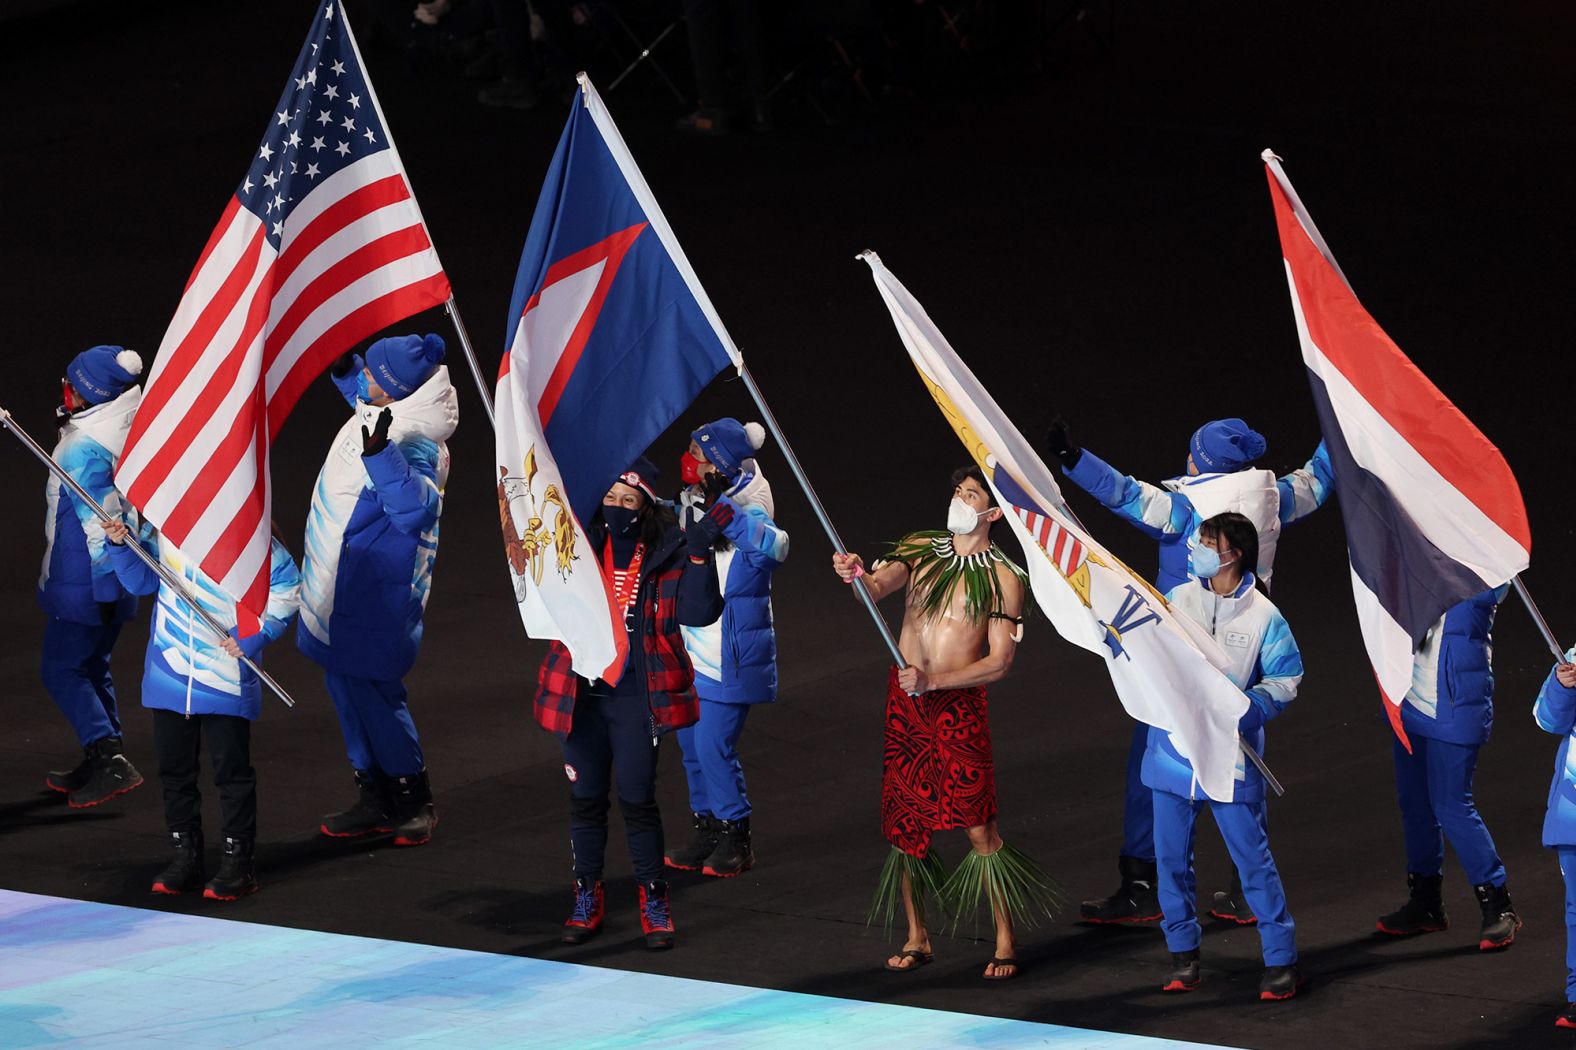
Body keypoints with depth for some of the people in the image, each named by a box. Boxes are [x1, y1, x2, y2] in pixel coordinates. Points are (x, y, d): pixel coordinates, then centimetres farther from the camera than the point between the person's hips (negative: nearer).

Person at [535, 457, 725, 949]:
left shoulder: (666, 554, -7)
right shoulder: (581, 546, 0)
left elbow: (699, 611, -15)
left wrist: (699, 553, -27)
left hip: (636, 699, -3)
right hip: (581, 695, 3)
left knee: (638, 801, 1)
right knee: (586, 799, 11)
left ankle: (655, 903, 16)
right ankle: (587, 900, 25)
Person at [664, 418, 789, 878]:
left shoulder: (748, 516, -21)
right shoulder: (690, 503, 2)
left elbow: (773, 545, -44)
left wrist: (723, 508, -47)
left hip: (729, 655, -8)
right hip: (693, 649, 8)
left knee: (714, 746, -8)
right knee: (691, 742, 13)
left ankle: (736, 840, 7)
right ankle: (707, 829, 27)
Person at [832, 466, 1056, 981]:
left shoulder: (1003, 579, -4)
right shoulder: (919, 551, 8)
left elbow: (999, 662, -7)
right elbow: (877, 586, -8)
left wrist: (932, 680, -18)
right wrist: (855, 574, -33)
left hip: (958, 703, -4)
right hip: (903, 699, 4)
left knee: (979, 826, -7)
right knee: (903, 822, 8)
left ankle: (1005, 941, 2)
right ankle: (917, 938, 19)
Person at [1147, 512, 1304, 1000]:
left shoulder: (1263, 616, -6)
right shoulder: (1178, 600, 4)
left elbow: (1285, 681, -4)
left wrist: (1244, 709, -17)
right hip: (1174, 747, 4)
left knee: (1252, 857, -2)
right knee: (1171, 855, 8)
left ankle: (1281, 959, 5)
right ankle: (1183, 952, 22)